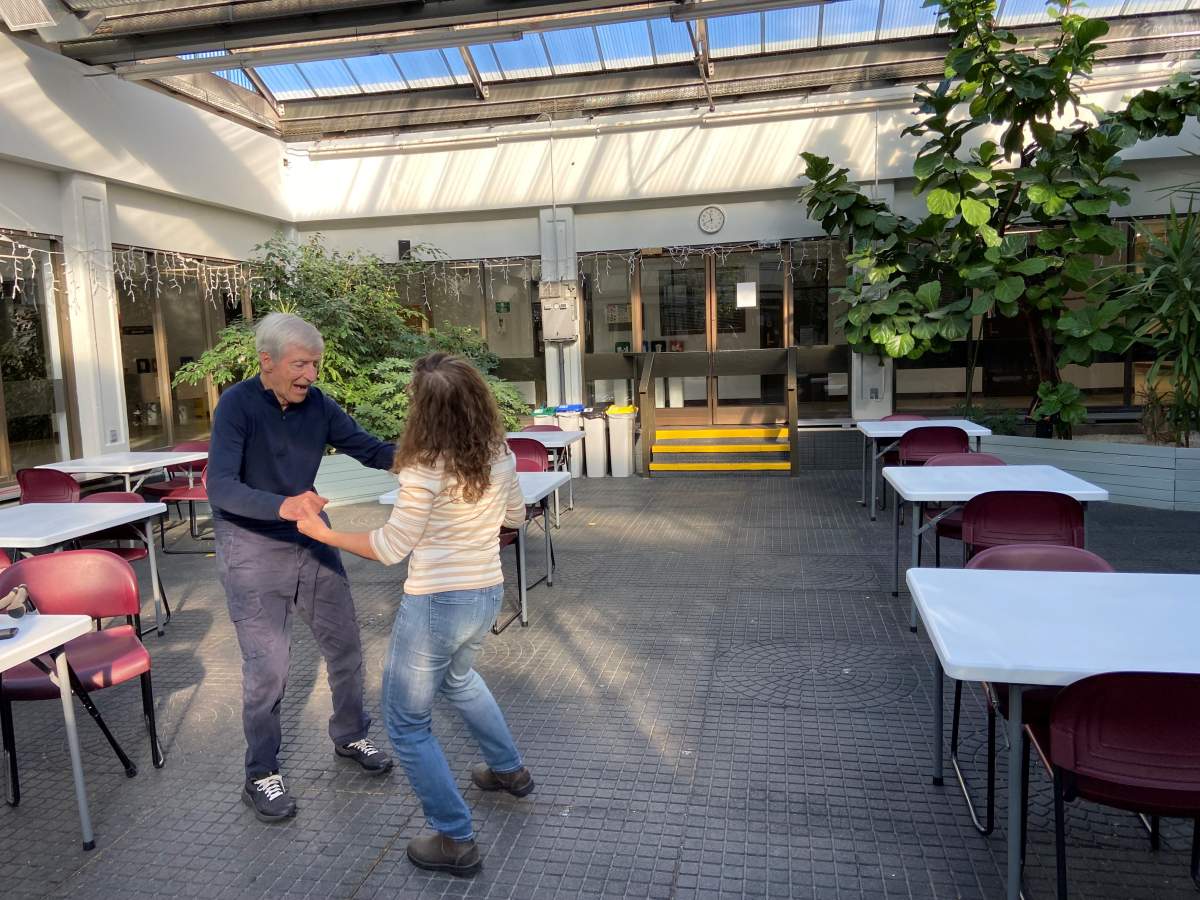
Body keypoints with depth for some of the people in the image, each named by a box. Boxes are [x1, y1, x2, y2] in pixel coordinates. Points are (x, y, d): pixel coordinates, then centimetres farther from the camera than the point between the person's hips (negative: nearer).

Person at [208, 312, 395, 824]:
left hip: (310, 540, 5)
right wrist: (282, 505, -46)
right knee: (268, 664, -3)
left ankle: (350, 736, 35)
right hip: (251, 547, -5)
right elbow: (220, 486, -28)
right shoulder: (237, 405, -19)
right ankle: (261, 775, 18)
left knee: (345, 646, 12)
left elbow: (369, 450, -2)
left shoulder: (318, 406, -6)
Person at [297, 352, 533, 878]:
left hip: (436, 604, -7)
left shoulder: (424, 469, -21)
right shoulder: (500, 453, -2)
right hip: (488, 596, 7)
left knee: (407, 724, 12)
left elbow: (390, 548, -14)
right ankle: (509, 770, 49)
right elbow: (516, 516, 13)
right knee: (457, 676, 37)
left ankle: (455, 842, 17)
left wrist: (323, 533, -2)